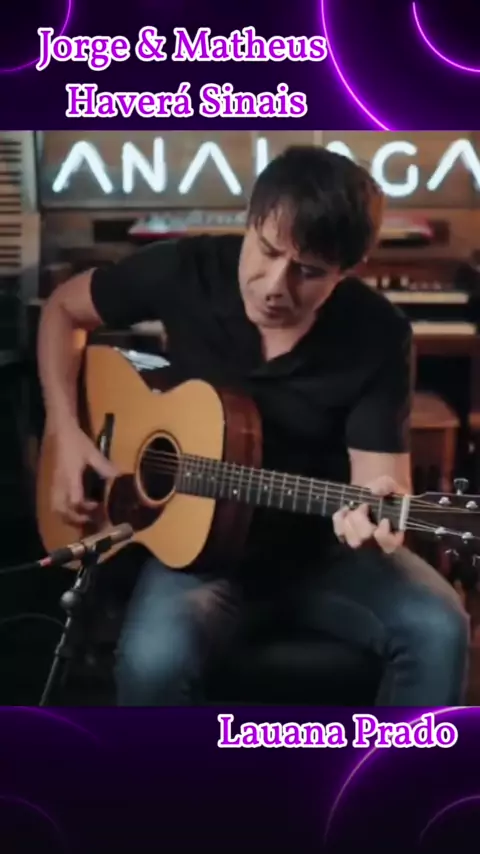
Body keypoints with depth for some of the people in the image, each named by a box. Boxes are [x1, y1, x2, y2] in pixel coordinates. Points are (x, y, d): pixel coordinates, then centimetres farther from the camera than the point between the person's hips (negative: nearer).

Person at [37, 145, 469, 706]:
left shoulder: (378, 335, -15)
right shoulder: (187, 271, -12)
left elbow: (379, 474, -17)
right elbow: (63, 308, 4)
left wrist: (379, 509, -42)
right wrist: (66, 431, -7)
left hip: (320, 547, 1)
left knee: (437, 629, -26)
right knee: (154, 659, -31)